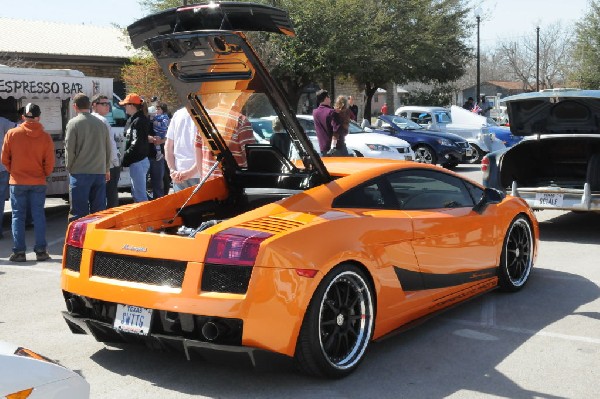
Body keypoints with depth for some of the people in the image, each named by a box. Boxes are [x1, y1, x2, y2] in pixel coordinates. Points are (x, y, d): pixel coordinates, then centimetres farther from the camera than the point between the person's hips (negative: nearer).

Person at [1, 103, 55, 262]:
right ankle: (40, 251, 6)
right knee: (38, 215, 7)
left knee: (18, 216, 7)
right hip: (38, 183, 0)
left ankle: (19, 251, 5)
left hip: (17, 182, 0)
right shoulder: (45, 137, -7)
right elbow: (49, 163, -4)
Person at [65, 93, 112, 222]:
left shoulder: (73, 123, -7)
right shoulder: (101, 123, 8)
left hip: (80, 173, -4)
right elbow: (108, 148, 13)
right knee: (99, 211, 9)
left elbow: (69, 149, -8)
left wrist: (69, 167, 7)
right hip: (100, 172, 5)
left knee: (79, 212, -1)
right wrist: (107, 169, 22)